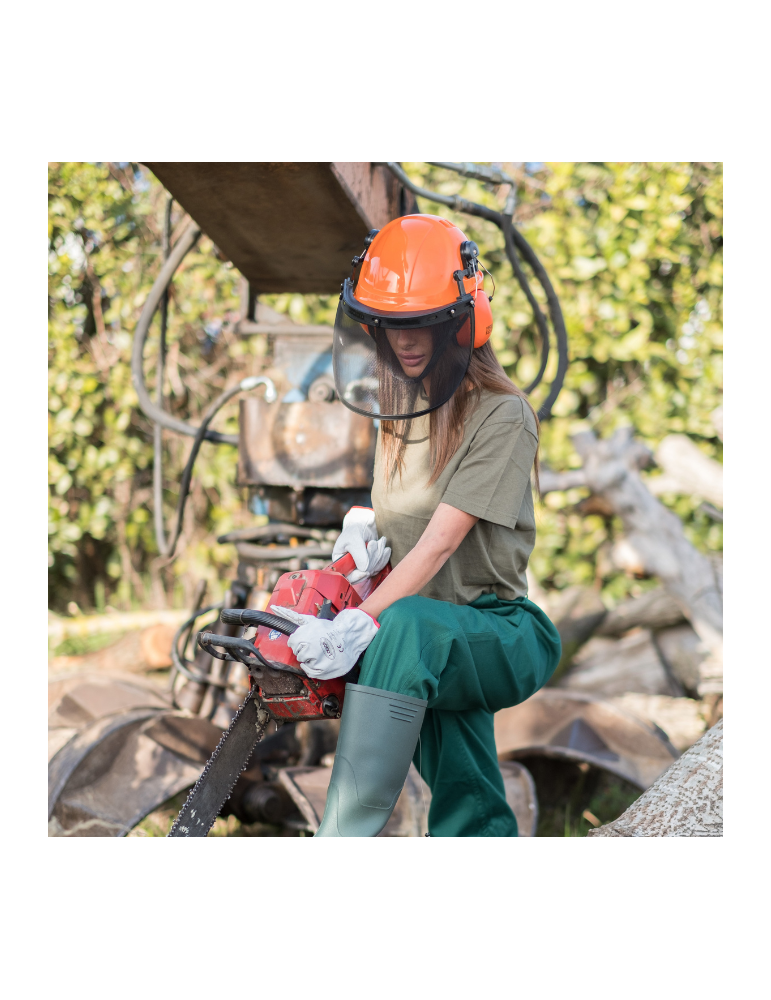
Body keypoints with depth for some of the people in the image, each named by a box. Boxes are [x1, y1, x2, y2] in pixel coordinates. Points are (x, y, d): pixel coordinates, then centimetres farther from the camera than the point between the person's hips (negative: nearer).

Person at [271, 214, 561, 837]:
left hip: (502, 635, -7)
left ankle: (345, 838, -42)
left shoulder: (501, 415, -12)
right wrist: (364, 529, 0)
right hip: (432, 647, 8)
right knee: (471, 814, -1)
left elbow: (440, 543, -21)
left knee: (409, 626, -36)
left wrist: (360, 624, -30)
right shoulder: (400, 401, 11)